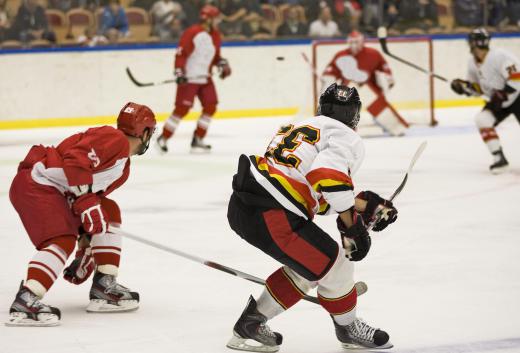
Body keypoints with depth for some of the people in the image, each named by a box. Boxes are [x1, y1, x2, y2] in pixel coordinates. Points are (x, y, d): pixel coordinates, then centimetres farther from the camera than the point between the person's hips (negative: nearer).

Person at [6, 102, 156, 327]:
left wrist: (86, 245, 24)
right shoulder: (114, 139, -11)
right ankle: (25, 301, -34)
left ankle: (104, 287, 12)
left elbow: (96, 194, 25)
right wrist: (86, 201, -27)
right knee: (62, 241, -24)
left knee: (109, 212, 14)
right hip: (35, 183, -11)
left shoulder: (123, 167, 21)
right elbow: (76, 160, -24)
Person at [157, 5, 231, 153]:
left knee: (210, 107, 3)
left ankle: (197, 140, 13)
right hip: (189, 78, -8)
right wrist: (179, 73, -23)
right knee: (182, 108, -11)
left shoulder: (215, 35, 9)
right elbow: (181, 54, -16)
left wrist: (222, 64, 4)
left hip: (205, 78, 8)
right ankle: (163, 139, -3)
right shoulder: (192, 33, -16)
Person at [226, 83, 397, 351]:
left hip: (241, 207, 9)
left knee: (307, 264, 22)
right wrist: (352, 225, -12)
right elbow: (329, 174, -21)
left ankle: (251, 322, 26)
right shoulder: (347, 138, 0)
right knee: (334, 266, 6)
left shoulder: (300, 128, 26)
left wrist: (363, 205, 29)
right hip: (270, 216, -9)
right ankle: (348, 328, 27)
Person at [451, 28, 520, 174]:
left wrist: (502, 95, -29)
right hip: (498, 100, 7)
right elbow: (478, 87, 12)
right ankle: (499, 158, -10)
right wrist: (463, 86, -7)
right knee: (482, 119, -12)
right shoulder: (473, 64, 1)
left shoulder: (499, 57, -25)